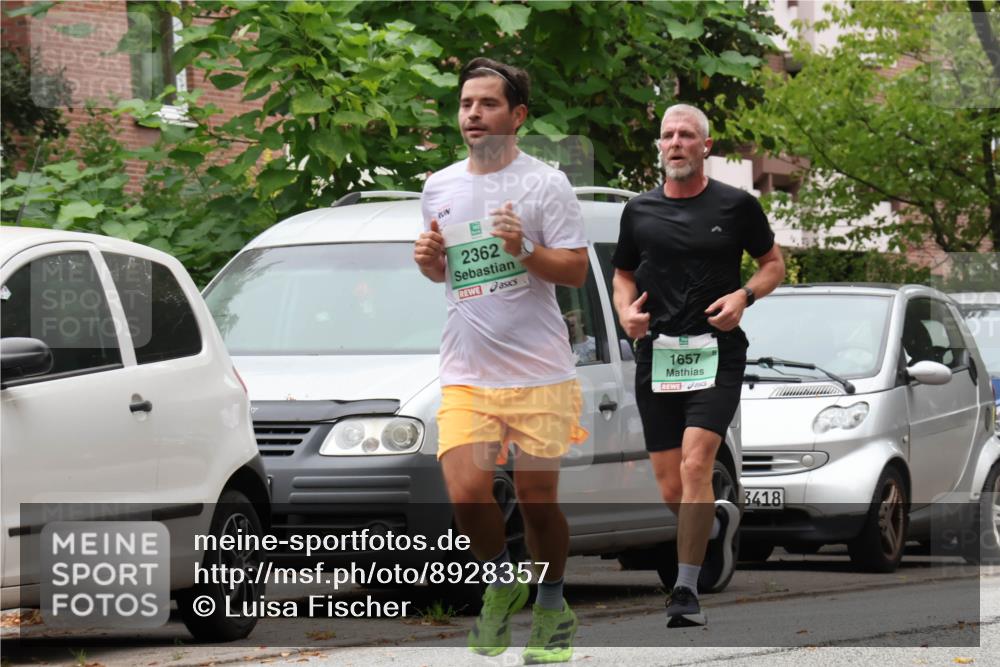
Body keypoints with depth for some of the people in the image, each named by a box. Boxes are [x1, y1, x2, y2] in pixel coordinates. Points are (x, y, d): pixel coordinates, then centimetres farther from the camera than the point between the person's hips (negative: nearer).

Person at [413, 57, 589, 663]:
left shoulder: (544, 184, -3)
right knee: (466, 492, -13)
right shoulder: (439, 188, 12)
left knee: (538, 499, 2)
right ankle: (503, 582, 14)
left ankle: (553, 606, 24)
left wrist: (525, 251, -22)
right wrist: (429, 261, 3)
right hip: (465, 375, 3)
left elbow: (577, 270, -5)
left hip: (539, 373, -3)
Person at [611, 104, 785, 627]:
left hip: (716, 353, -3)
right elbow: (623, 274, 21)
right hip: (656, 355, 3)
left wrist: (744, 296, -8)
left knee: (695, 464, -20)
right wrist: (626, 311, 0)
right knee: (670, 491, 4)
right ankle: (716, 524, 39)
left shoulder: (735, 205, 2)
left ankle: (686, 592, -18)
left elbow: (773, 263, 11)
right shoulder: (640, 210, 9)